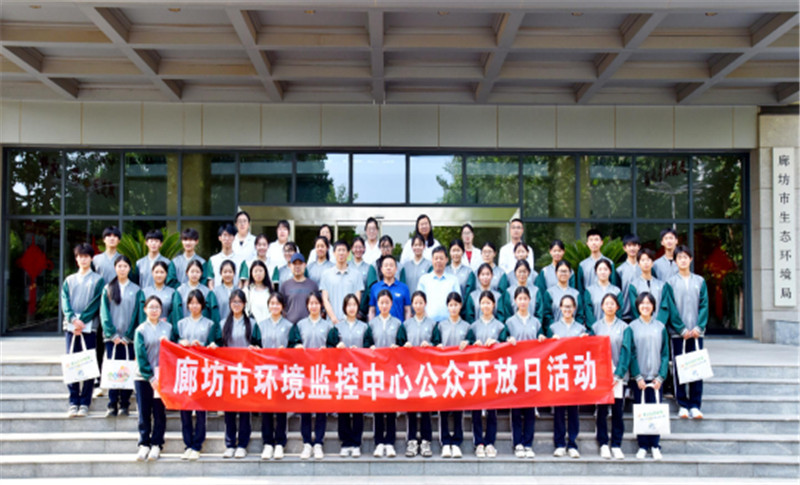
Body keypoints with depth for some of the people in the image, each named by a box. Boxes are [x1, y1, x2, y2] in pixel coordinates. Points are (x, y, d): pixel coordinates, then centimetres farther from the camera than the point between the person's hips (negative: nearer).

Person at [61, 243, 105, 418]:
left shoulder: (98, 280, 7)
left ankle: (85, 403, 1)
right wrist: (73, 319, -12)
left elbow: (96, 303, -3)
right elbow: (65, 302, 5)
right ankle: (73, 402, 6)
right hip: (71, 327, 3)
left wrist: (82, 321, -14)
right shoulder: (69, 280, 16)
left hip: (89, 327, -3)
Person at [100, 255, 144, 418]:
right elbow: (104, 313, 2)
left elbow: (138, 314, 1)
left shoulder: (136, 290, 5)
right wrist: (112, 334, -8)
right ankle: (112, 405, 2)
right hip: (112, 337, 0)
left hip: (129, 338, 0)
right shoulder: (108, 289, 8)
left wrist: (128, 336, -7)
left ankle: (124, 405, 7)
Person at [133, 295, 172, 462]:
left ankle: (156, 445, 10)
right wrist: (150, 377, -11)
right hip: (144, 377, 0)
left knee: (159, 412, 3)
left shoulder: (168, 327, 6)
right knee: (144, 412, 4)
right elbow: (140, 355, -3)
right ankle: (144, 445, 12)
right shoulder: (141, 330, 2)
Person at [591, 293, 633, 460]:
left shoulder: (624, 327, 4)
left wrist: (619, 374, -11)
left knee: (617, 410, 3)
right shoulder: (596, 326, 6)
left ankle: (616, 446, 10)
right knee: (602, 410, 3)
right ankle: (603, 444, 11)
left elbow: (626, 351, -1)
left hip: (618, 375, 0)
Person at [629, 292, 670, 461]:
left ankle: (655, 446, 12)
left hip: (656, 377, 1)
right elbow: (630, 353, -1)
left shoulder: (660, 327, 6)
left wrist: (661, 376, -4)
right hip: (639, 377, -1)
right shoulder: (632, 327, 1)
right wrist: (637, 376, -9)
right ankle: (642, 446, 11)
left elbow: (665, 354, 5)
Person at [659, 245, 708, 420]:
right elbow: (670, 308, -3)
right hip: (678, 333, -2)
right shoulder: (670, 283, 2)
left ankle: (695, 405, 6)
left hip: (696, 332, 2)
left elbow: (704, 305, 4)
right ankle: (682, 405, 8)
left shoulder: (699, 281, 8)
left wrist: (699, 327, -8)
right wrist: (682, 329, -11)